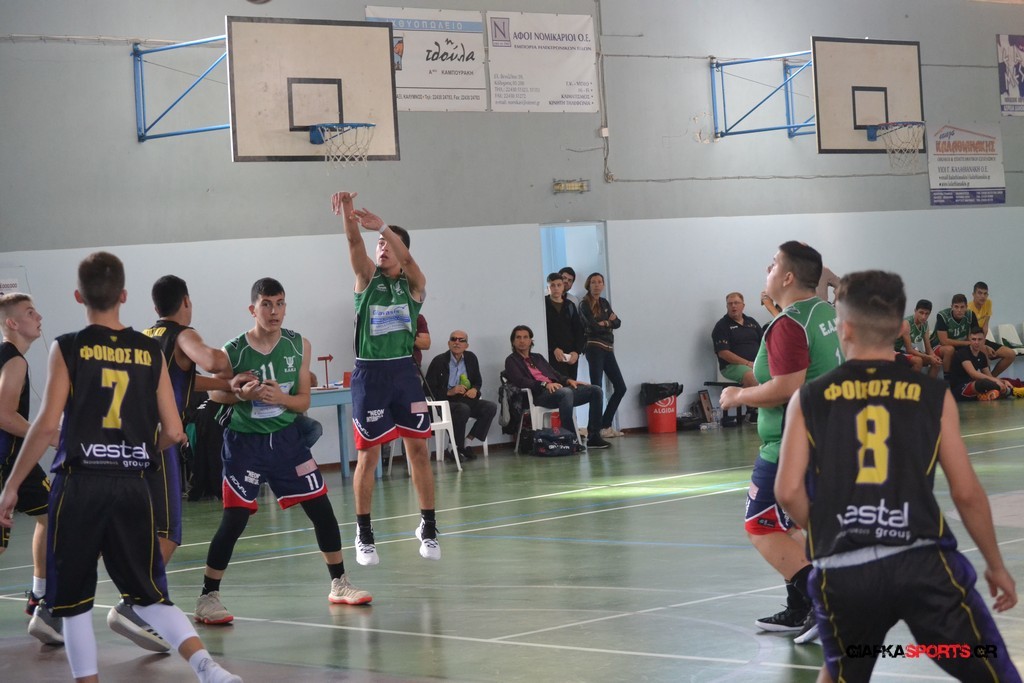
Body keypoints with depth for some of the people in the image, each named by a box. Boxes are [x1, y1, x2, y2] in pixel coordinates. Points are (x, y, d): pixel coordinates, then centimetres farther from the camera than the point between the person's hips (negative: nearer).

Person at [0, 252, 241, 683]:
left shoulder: (68, 349, -3)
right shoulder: (151, 352, 6)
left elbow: (48, 424, -10)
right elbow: (173, 432, 3)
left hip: (79, 485, -3)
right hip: (132, 487, 3)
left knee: (73, 600, 9)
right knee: (148, 594, 10)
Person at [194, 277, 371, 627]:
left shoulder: (299, 345, -4)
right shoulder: (233, 352, -15)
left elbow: (303, 401, 1)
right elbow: (215, 397, -1)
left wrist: (280, 397, -20)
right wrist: (242, 394, -22)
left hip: (287, 437, 4)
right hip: (245, 442, -4)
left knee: (321, 508, 5)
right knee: (235, 519, -10)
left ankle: (339, 584, 21)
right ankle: (207, 598, -1)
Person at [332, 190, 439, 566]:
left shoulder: (413, 284, 2)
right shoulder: (368, 278, 3)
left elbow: (406, 259, -21)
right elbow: (355, 243, -16)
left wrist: (382, 226, -39)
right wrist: (349, 213, -37)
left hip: (404, 371, 1)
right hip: (370, 372, -1)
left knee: (418, 450, 4)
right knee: (368, 455, 1)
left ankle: (428, 528, 16)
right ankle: (364, 535, 10)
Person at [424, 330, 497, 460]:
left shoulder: (471, 358, 9)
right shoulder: (439, 361, -6)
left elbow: (478, 381, 21)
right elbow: (428, 389, -7)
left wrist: (474, 389, -3)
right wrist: (449, 392, -18)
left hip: (466, 400, 6)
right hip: (446, 402, -5)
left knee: (491, 407, -19)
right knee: (463, 409, -37)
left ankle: (468, 441, -12)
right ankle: (457, 448, -20)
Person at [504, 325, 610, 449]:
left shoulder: (538, 357, 31)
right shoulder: (512, 361, 10)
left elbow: (555, 374, 25)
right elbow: (520, 381, -8)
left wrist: (568, 380, 3)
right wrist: (544, 384, -21)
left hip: (556, 390, 7)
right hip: (538, 395, -7)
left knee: (595, 390, -7)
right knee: (566, 392, -39)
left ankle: (593, 437, -10)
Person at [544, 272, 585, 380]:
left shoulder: (570, 306, 16)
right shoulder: (544, 305, 3)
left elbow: (579, 331, 13)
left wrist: (576, 351, -2)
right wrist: (554, 349, -14)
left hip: (572, 356, 4)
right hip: (553, 356, -4)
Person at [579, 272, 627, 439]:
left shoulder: (604, 303, 16)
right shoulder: (585, 305, -5)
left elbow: (617, 323, 9)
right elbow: (594, 327, -16)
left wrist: (607, 322, -12)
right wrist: (610, 322, 1)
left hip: (608, 348, 8)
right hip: (595, 348, -8)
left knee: (620, 387, 8)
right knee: (597, 388, -14)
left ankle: (605, 425, 15)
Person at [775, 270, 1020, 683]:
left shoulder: (809, 399, 5)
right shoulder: (933, 395, 4)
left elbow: (788, 491, -1)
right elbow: (966, 493, 4)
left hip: (842, 573, 1)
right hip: (923, 559, -1)